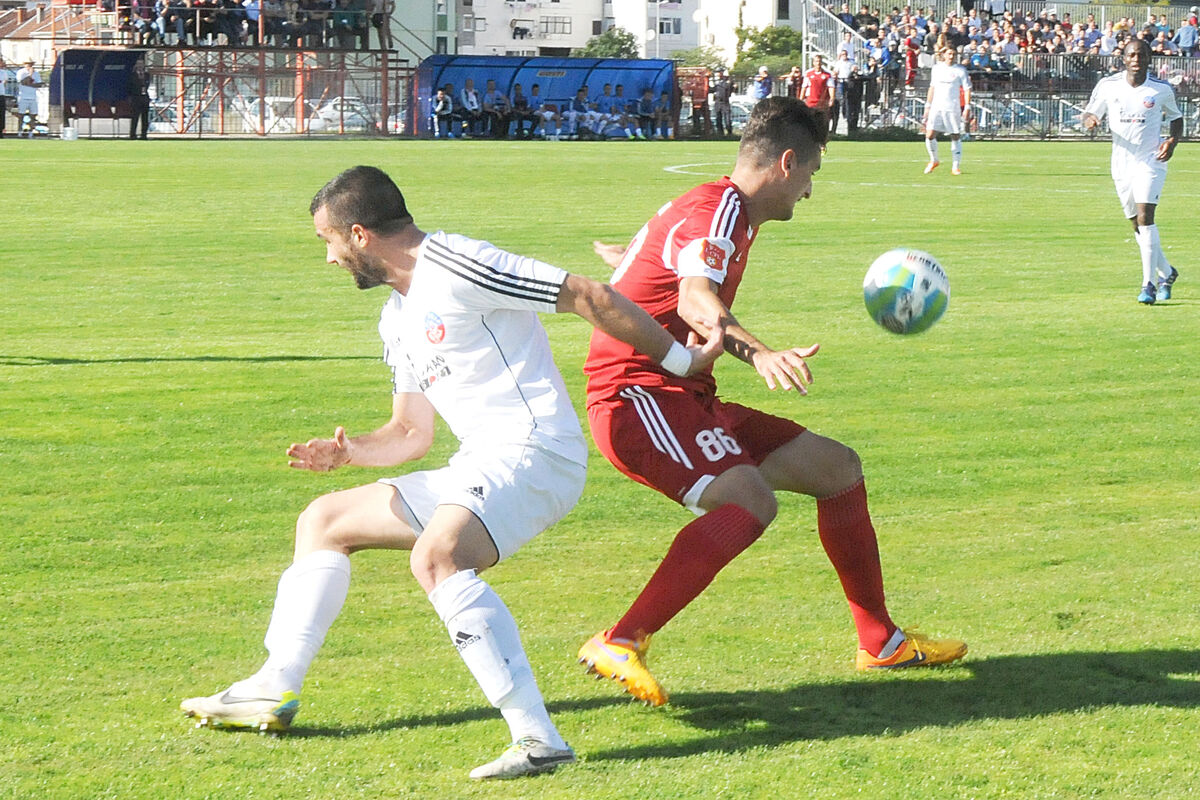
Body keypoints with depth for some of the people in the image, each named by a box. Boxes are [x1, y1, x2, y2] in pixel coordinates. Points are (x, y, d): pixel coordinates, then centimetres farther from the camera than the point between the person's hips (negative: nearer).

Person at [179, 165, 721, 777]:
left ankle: (537, 737, -39)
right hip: (478, 468, 11)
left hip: (535, 452, -11)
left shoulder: (454, 267, -13)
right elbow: (412, 432, 24)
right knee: (324, 520, 18)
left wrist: (681, 359, -9)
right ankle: (275, 690, 22)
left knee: (437, 556, -36)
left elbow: (592, 298, -13)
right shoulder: (397, 319, 19)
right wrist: (348, 451, 4)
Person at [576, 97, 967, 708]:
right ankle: (619, 645, -37)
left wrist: (628, 258, 59)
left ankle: (881, 642, 23)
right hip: (638, 395, -11)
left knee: (837, 467, 13)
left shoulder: (724, 209, 18)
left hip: (684, 397, 11)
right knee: (749, 500, -35)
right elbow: (695, 299, -37)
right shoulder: (717, 211, -15)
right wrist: (758, 354, -53)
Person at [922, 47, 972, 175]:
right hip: (936, 107, 3)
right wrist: (928, 105, 17)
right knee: (929, 135, -7)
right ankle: (934, 161, 16)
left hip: (953, 109, -3)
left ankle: (956, 166, 8)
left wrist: (967, 107, -11)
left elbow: (967, 89, -2)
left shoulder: (960, 70, -1)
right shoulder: (936, 68, 10)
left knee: (956, 137, 0)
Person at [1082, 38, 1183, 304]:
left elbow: (1176, 117, 11)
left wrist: (1172, 141, -8)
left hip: (1151, 162, -3)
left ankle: (1149, 284, -17)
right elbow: (1090, 114, 8)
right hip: (1121, 163, 3)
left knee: (1145, 217, -18)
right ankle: (1166, 273, 31)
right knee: (1138, 225, 10)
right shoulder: (1108, 86, -1)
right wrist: (1089, 120, -17)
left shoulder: (1161, 89, -4)